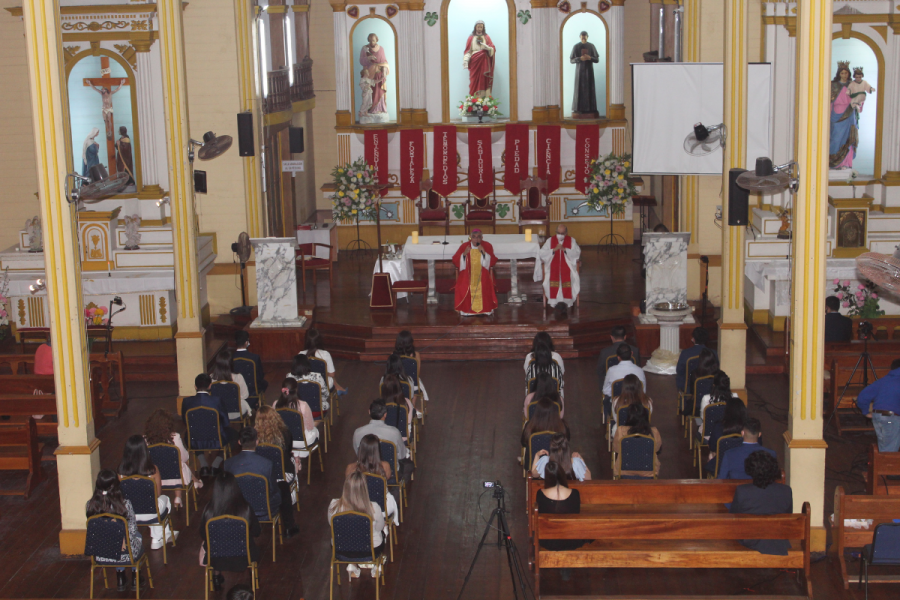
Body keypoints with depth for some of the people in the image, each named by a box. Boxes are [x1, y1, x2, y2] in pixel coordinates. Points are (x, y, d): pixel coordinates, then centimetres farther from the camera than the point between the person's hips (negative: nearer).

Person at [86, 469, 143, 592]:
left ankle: (120, 580, 42)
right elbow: (132, 530, -10)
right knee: (138, 537, 33)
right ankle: (135, 579, 42)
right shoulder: (125, 504, -22)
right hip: (124, 554, -3)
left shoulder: (90, 505, -13)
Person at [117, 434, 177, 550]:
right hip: (150, 513, -3)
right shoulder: (152, 470, -20)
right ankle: (157, 539, 39)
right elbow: (158, 493, -6)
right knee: (164, 499, 32)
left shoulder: (122, 470, -14)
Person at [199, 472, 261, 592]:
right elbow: (256, 532, -8)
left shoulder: (208, 510, -24)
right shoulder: (245, 509, -24)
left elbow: (203, 536, -6)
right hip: (242, 560, 0)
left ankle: (216, 576, 46)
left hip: (215, 560, 0)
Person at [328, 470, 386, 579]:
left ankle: (352, 566, 32)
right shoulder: (374, 508, -29)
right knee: (380, 532, 32)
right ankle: (375, 566, 38)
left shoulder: (334, 505, -25)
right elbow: (379, 527, -9)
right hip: (370, 551, -1)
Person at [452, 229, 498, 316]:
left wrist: (484, 253, -16)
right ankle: (466, 310, -16)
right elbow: (455, 261, 2)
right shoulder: (464, 246, 3)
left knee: (484, 287, -31)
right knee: (464, 287, -29)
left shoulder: (487, 246, 4)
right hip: (467, 274, 1)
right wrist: (464, 254, -16)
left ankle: (484, 309, -18)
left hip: (482, 274, -1)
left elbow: (493, 261, -2)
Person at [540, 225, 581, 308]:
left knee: (568, 278, -32)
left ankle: (567, 300, -24)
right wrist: (554, 250, -10)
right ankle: (554, 300, -23)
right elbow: (542, 253, 3)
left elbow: (577, 253, -2)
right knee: (552, 277, -32)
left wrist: (564, 249, -12)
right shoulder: (550, 241, 12)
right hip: (553, 266, 0)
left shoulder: (571, 240, 10)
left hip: (568, 265, 0)